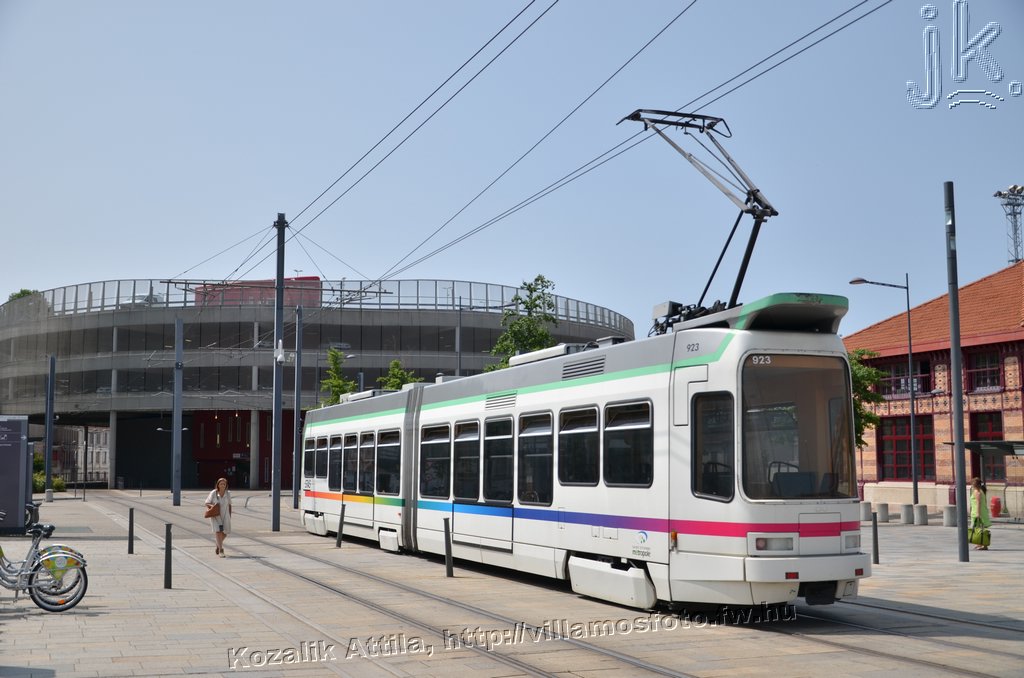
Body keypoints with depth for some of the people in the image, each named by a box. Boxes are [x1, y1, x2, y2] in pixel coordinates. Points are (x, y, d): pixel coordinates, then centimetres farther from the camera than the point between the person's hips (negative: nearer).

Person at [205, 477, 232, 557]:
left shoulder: (228, 494, 1)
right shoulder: (213, 493, -7)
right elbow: (207, 503, -1)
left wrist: (230, 516, 10)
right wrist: (211, 506, -22)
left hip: (225, 515, 3)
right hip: (215, 516, -3)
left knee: (225, 532, 7)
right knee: (218, 531, -16)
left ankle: (218, 545, 37)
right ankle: (221, 550, -17)